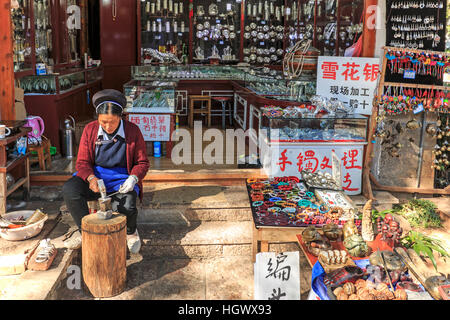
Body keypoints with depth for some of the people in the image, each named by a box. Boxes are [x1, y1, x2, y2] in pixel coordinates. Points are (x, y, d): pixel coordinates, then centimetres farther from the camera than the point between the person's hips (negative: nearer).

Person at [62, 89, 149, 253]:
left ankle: (131, 232, 8)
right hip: (95, 175, 3)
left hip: (122, 179, -2)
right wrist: (91, 178, -23)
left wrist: (133, 178, -21)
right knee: (69, 190, -26)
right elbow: (82, 162, 0)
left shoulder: (133, 131, -6)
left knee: (125, 206, -32)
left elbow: (142, 162, 1)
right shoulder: (90, 130, -2)